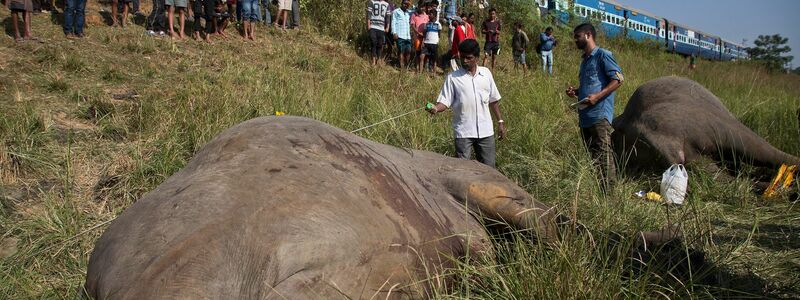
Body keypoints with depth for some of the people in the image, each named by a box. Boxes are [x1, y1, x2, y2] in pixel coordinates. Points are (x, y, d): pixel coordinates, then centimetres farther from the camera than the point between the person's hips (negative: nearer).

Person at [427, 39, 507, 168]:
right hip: (463, 132, -3)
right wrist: (436, 108, -29)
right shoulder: (452, 77, -4)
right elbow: (445, 101, -8)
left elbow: (493, 100, 13)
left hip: (485, 130, 3)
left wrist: (500, 121, 11)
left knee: (488, 167, 10)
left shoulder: (486, 73, 5)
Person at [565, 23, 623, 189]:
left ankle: (609, 190, -10)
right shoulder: (585, 60, 24)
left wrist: (598, 96, -20)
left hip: (600, 115, -9)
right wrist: (575, 92, 13)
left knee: (603, 154, -11)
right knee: (591, 155, 9)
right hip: (584, 117, 9)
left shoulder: (602, 55, -2)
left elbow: (618, 79, -11)